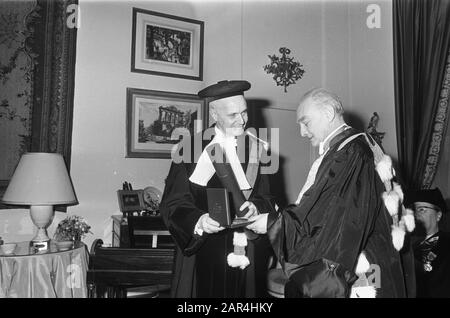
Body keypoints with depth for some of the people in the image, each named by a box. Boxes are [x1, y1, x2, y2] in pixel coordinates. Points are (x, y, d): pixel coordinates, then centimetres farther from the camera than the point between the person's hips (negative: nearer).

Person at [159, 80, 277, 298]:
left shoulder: (257, 149, 4)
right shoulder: (191, 149, -4)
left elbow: (267, 198, 4)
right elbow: (173, 204, -7)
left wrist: (255, 206, -18)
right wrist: (198, 221, -25)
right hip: (202, 254, -2)